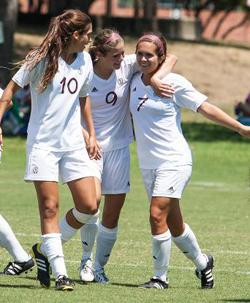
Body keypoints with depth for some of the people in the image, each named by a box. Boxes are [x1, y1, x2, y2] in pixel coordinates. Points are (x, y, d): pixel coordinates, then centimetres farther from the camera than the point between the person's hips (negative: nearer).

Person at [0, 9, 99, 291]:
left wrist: (92, 134, 21)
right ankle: (60, 274, -6)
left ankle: (45, 249, 17)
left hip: (73, 143, 5)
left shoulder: (85, 61, 7)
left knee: (89, 207, -3)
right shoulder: (41, 59, -9)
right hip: (42, 143, -5)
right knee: (49, 207, -7)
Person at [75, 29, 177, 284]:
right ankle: (86, 259, -1)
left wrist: (155, 78, -23)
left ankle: (99, 266, 21)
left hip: (118, 147, 3)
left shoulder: (128, 66, -6)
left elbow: (170, 58, -5)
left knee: (113, 214, 4)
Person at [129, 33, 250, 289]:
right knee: (174, 224, 12)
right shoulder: (134, 81, 7)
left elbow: (206, 108, -7)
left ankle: (160, 277, -7)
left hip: (174, 161, -6)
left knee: (158, 215, -18)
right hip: (147, 164, 6)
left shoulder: (175, 83, -9)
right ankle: (202, 263, 35)